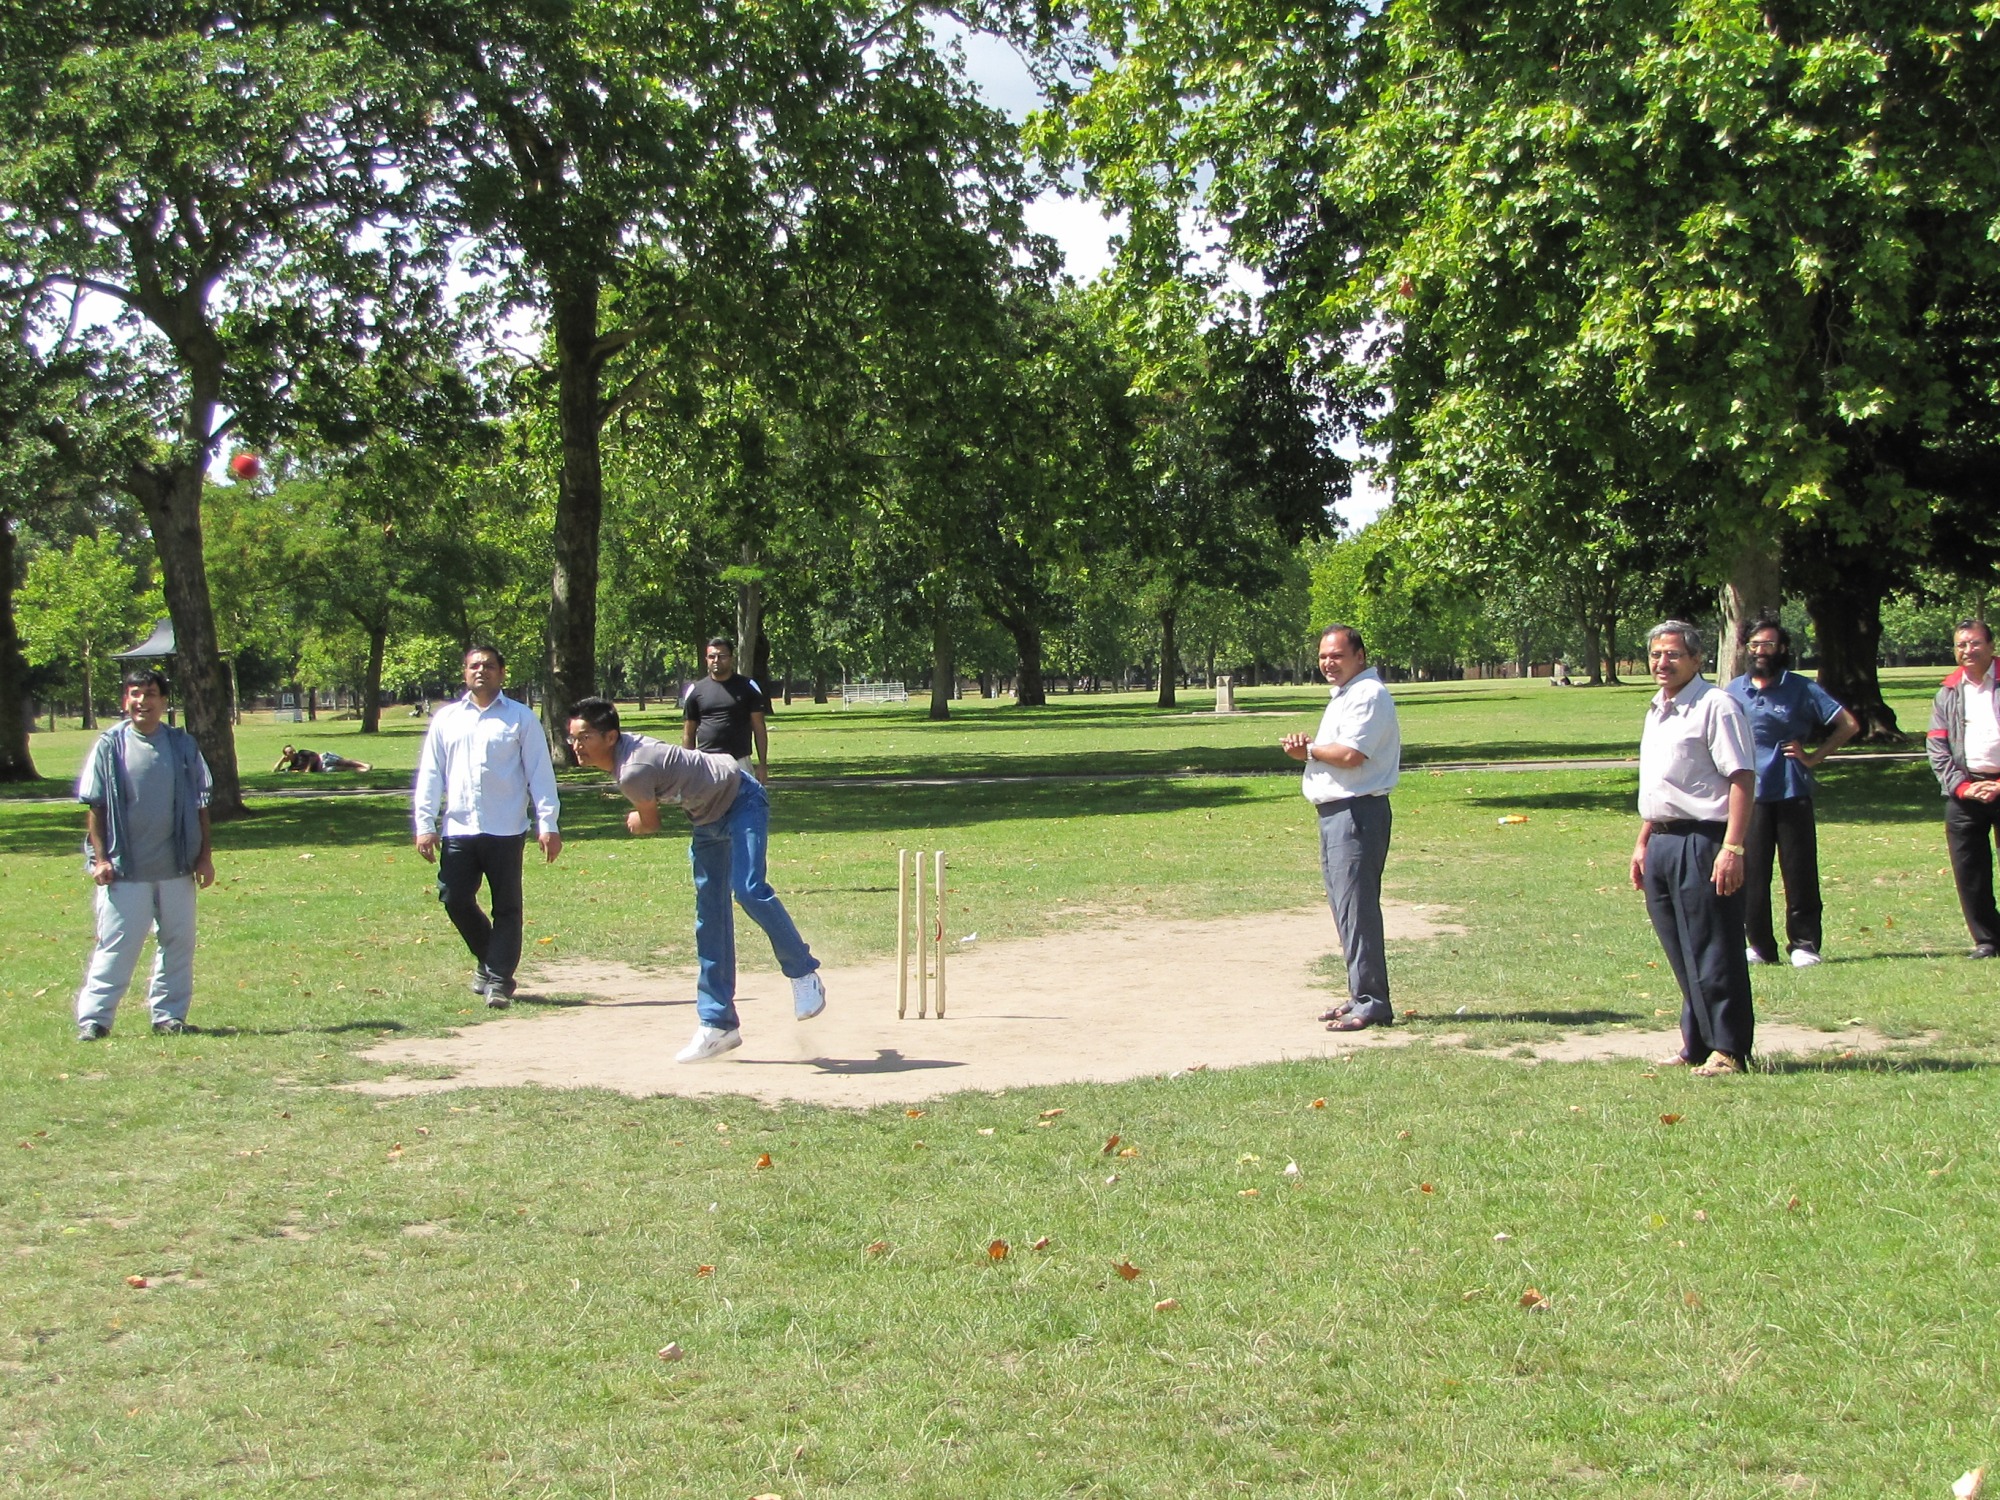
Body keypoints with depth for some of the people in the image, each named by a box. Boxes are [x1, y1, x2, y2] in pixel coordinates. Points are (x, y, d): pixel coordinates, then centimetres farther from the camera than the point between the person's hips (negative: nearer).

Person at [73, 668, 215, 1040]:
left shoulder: (183, 745, 4)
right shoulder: (110, 745, -2)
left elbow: (200, 804, 8)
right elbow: (94, 806, 0)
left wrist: (204, 856, 4)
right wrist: (99, 857, -6)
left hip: (176, 866, 3)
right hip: (124, 869, -3)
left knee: (178, 942, 8)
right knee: (115, 943, -2)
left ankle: (169, 1014, 18)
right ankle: (93, 1017, 3)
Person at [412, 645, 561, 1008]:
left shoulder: (520, 718, 4)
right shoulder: (446, 719, 12)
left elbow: (540, 773, 0)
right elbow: (430, 774, 11)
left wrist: (547, 824, -7)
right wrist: (425, 824, 4)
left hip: (505, 830, -3)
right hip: (458, 829, 3)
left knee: (506, 907, 0)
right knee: (455, 900, 3)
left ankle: (498, 979, 8)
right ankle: (488, 959, 25)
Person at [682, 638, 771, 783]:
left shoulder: (748, 688, 4)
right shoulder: (695, 690, 7)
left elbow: (759, 728, 4)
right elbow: (688, 734, 11)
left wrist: (762, 764, -2)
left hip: (739, 762, -1)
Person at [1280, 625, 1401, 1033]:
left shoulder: (1368, 696, -13)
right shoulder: (1343, 696, 21)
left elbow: (1350, 754, -23)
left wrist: (1310, 749, -6)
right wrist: (1307, 751, -1)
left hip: (1357, 812, -11)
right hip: (1334, 812, 11)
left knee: (1357, 909, -10)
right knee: (1345, 908, 13)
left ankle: (1371, 1003, -8)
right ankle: (1360, 996, 20)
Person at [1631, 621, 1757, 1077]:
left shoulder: (1715, 706, -11)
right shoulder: (1657, 711, 17)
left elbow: (1742, 778, -17)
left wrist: (1732, 849, -23)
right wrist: (1643, 843, 21)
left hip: (1703, 842, -9)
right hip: (1662, 844, 9)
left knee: (1713, 951, -5)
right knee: (1681, 953, 14)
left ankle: (1727, 1050, 2)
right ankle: (1696, 1043, 22)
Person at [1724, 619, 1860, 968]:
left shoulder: (1802, 689, 1)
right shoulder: (1733, 690, 9)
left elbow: (1849, 725, 1)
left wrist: (1814, 757, -4)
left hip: (1792, 794, -2)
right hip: (1749, 795, 3)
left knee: (1799, 873, -1)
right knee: (1751, 873, 3)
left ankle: (1804, 944, 5)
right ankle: (1760, 945, 11)